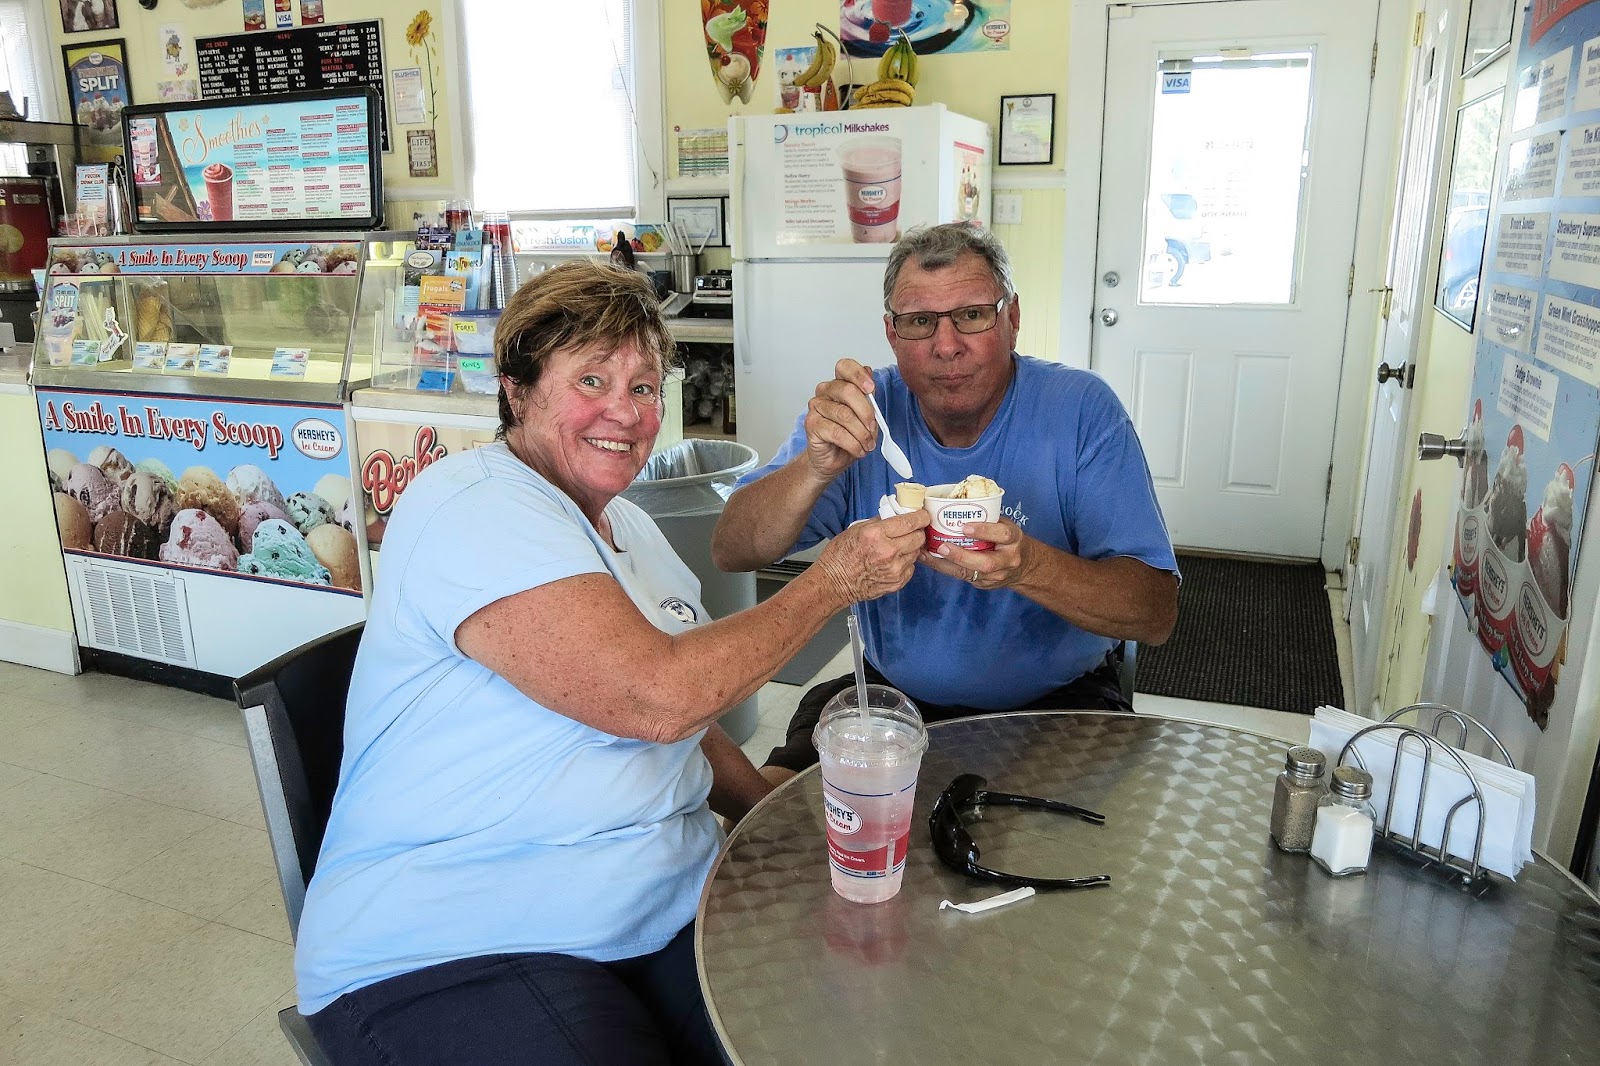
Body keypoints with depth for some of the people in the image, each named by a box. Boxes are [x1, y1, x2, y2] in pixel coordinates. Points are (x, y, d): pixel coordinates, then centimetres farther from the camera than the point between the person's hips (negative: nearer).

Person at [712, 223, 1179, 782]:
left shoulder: (1081, 408, -11)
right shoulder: (860, 411, -6)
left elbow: (1157, 611, -16)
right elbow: (731, 552, -13)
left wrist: (1030, 567, -35)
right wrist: (818, 467, -32)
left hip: (1055, 703, 0)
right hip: (893, 691, 1)